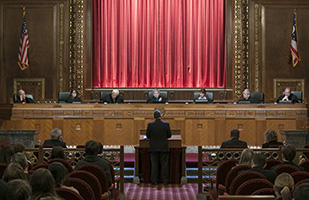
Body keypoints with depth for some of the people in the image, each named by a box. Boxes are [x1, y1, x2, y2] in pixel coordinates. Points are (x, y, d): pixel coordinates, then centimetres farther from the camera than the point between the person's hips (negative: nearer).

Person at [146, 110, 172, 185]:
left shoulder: (150, 125, -6)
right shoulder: (166, 124, -6)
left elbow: (148, 136, 2)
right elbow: (169, 135, 2)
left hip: (154, 148, 0)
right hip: (164, 148, 0)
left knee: (154, 165, 5)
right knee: (164, 164, 5)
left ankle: (154, 181, 5)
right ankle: (165, 181, 6)